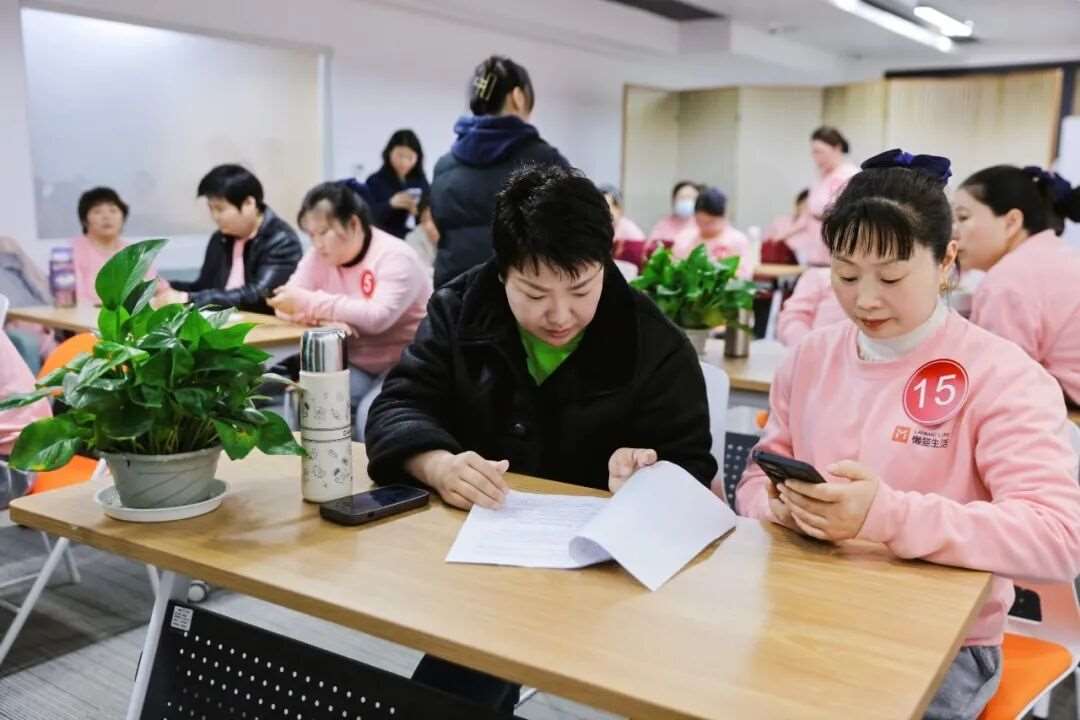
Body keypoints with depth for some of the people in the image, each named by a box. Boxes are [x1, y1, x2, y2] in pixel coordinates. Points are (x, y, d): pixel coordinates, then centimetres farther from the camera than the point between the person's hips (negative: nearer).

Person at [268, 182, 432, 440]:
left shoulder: (395, 257, -16)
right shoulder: (320, 255, 2)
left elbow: (378, 317, -29)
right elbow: (287, 306, -4)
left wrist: (310, 303, -28)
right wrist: (322, 318, -25)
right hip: (354, 365, 5)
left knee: (371, 414, -31)